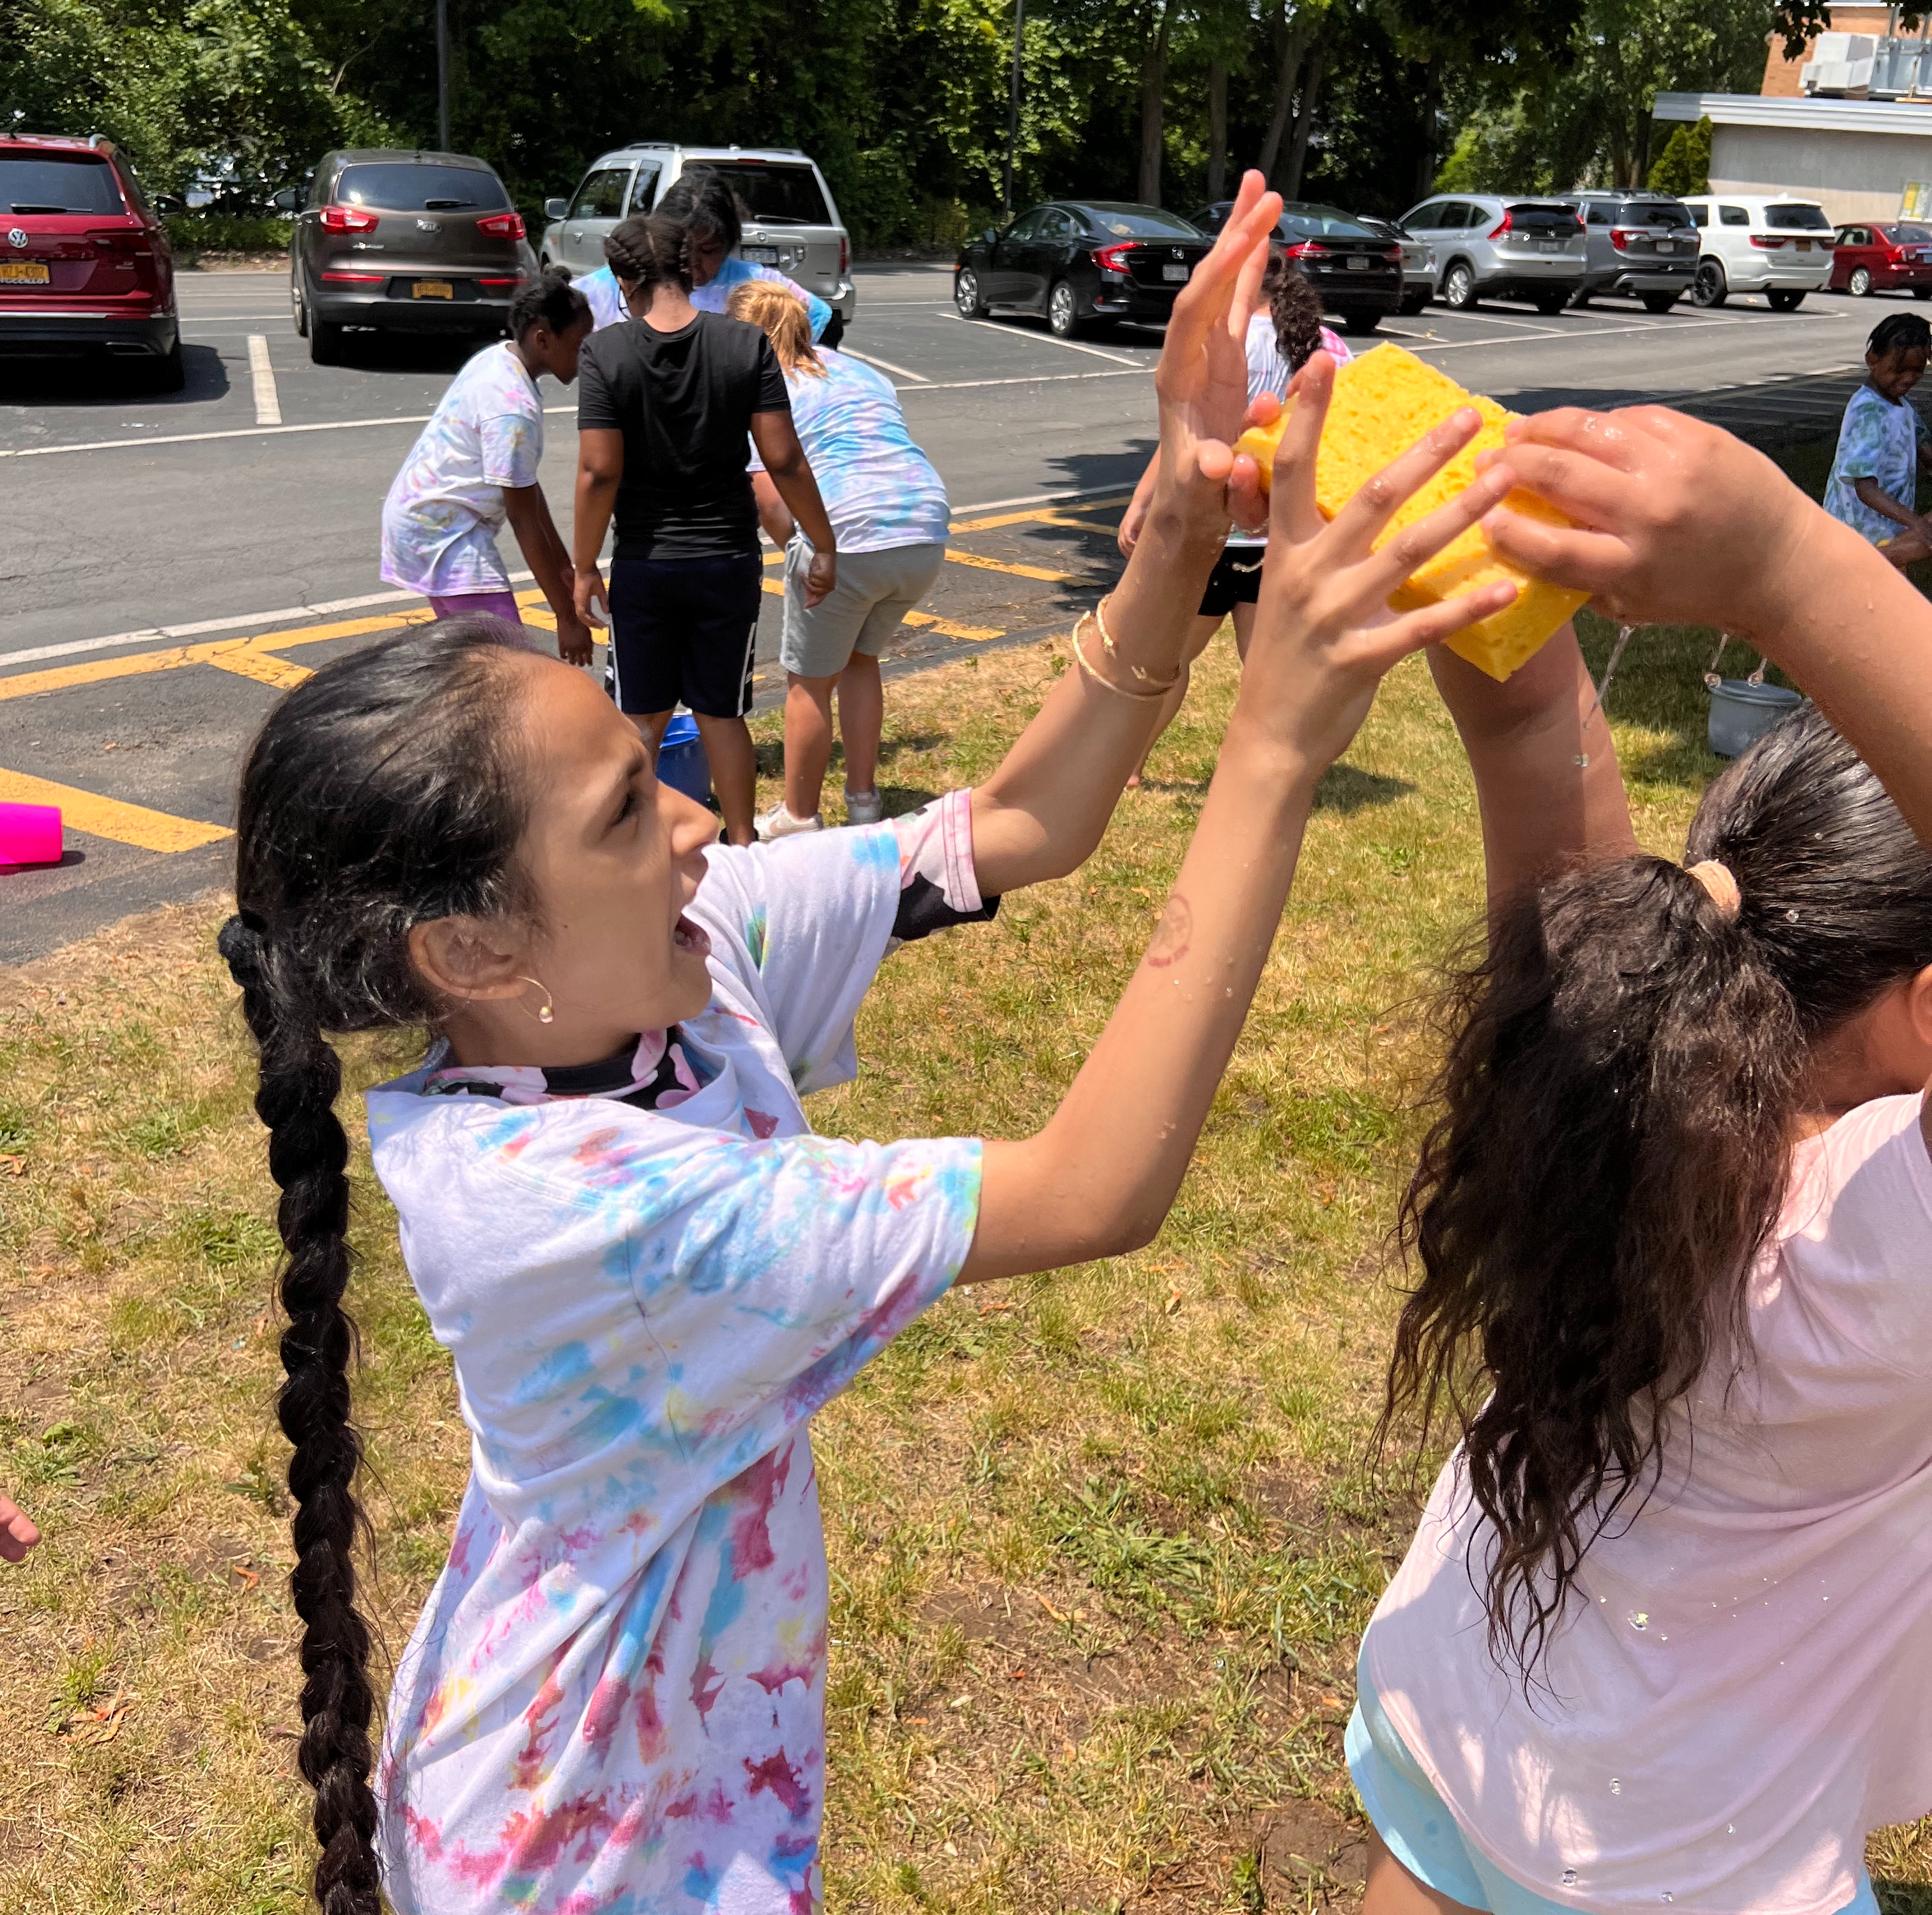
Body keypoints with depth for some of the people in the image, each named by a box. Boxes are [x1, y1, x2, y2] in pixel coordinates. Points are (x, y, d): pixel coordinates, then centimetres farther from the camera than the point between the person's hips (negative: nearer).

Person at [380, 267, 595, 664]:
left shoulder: (497, 360, 4)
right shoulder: (512, 407, -25)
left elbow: (526, 486, 11)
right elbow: (523, 520, -24)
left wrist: (563, 566, 14)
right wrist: (567, 616, -21)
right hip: (442, 531, -11)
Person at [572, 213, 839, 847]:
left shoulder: (606, 351, -11)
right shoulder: (747, 345, -8)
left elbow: (599, 472, -12)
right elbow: (784, 461, -9)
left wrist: (585, 568, -2)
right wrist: (824, 547, 2)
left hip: (642, 566, -1)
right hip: (729, 562, 1)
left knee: (643, 717, 13)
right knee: (721, 714, 14)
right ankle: (741, 847, 22)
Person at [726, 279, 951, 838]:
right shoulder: (860, 372, 23)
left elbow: (772, 502, -7)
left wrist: (797, 554, 12)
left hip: (847, 536, -6)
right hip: (926, 532, 6)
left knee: (809, 682, 12)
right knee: (860, 661, 26)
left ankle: (799, 818, 23)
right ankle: (863, 800, 32)